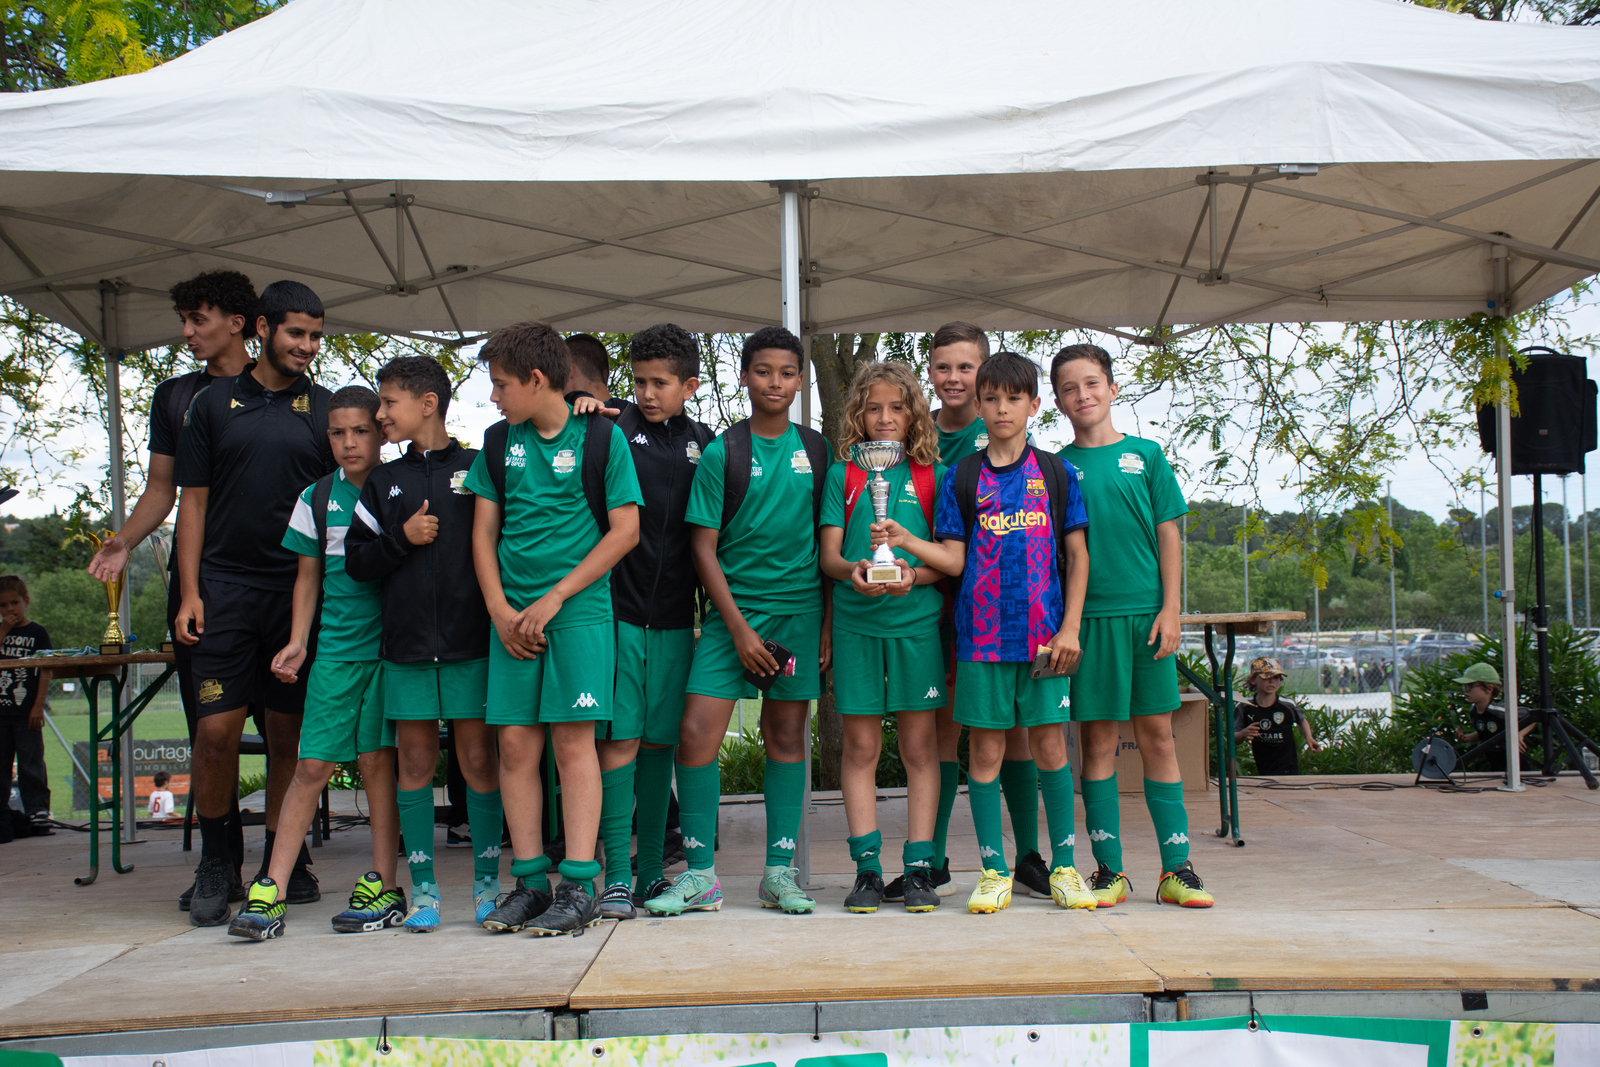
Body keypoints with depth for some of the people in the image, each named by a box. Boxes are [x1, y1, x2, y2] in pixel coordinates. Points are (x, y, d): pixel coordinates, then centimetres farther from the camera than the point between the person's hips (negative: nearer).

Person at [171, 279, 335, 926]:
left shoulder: (327, 410, 9)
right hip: (225, 587, 0)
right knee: (216, 729, -6)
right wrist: (189, 592, -1)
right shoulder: (214, 403, 9)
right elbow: (193, 501, 8)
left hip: (302, 589, 1)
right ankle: (216, 861, 10)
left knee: (290, 733, 5)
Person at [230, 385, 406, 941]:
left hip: (389, 641, -2)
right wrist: (297, 642, 6)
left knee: (377, 759, -1)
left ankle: (383, 886, 9)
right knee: (312, 765, -2)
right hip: (336, 646, 2)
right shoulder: (317, 498, 9)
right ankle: (270, 893, -2)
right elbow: (308, 576, 13)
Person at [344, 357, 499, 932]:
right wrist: (402, 538, -4)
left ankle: (487, 883, 10)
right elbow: (356, 561, 10)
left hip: (470, 640, -3)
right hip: (406, 642, 3)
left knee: (478, 756, 0)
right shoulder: (383, 482, 14)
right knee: (415, 759, 5)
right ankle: (423, 887, 12)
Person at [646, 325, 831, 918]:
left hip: (800, 608, 2)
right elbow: (704, 548, -2)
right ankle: (699, 874, 1)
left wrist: (828, 623, 2)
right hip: (734, 607, -2)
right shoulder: (721, 453, 0)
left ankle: (779, 872, 14)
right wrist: (739, 627, -9)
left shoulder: (818, 450, 7)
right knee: (696, 734, -10)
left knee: (787, 736, 6)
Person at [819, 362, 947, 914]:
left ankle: (918, 867, 9)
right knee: (860, 745, 3)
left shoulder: (933, 476, 7)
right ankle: (867, 867, 10)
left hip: (917, 619, 0)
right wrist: (851, 570, -19)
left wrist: (914, 574, -17)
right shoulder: (843, 474, 9)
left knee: (919, 745, 3)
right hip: (855, 620, 1)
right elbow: (828, 554, 3)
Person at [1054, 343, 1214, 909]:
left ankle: (1176, 867, 7)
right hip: (1087, 616, 0)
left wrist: (1170, 609, -2)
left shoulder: (1145, 455, 7)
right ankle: (1109, 869, 9)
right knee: (1098, 740, 3)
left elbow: (1168, 535, 6)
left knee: (1157, 735, 3)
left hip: (1146, 612, 0)